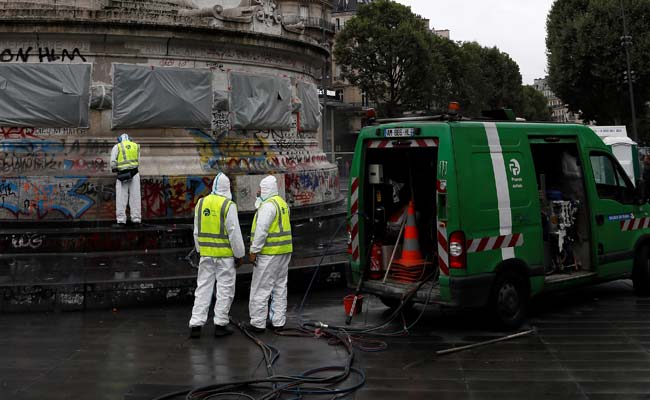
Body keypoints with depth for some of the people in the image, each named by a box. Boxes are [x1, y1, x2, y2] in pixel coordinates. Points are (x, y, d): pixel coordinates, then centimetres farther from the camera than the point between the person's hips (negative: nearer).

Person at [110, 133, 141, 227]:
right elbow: (138, 161, 11)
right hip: (134, 173, 2)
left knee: (121, 198, 0)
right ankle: (136, 219, 4)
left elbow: (113, 162, -2)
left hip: (122, 174, -2)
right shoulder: (136, 146, 15)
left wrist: (114, 169, 16)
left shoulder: (117, 147, 6)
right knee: (135, 197, 5)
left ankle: (121, 221, -3)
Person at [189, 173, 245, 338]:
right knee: (225, 289, 6)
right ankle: (220, 325, 11)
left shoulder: (201, 203, 5)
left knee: (203, 288, 9)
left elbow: (197, 231, 12)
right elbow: (234, 232, -12)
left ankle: (196, 325, 6)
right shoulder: (228, 205, -12)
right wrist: (239, 255, -4)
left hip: (206, 254, 5)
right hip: (225, 254, -5)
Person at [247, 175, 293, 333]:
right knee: (280, 287, 13)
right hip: (284, 251, 10)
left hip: (269, 253, -10)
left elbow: (261, 230, -21)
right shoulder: (282, 203, 16)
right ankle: (278, 321, 19)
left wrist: (253, 251, -16)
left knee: (261, 289, -3)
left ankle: (258, 323, 1)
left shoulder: (268, 205, -15)